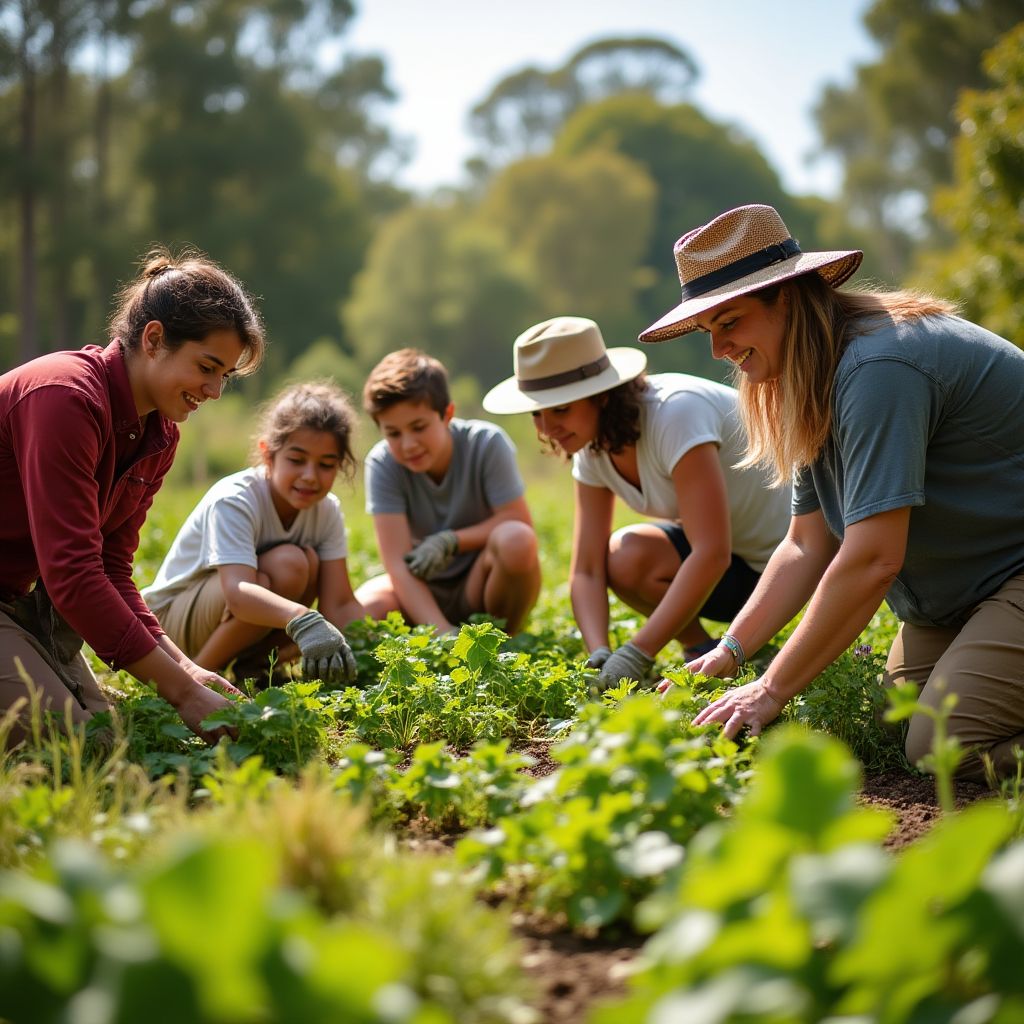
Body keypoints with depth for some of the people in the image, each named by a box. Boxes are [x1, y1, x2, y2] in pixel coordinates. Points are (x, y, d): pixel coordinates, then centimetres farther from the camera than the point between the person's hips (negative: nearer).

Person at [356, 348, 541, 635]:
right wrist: (443, 635, -34)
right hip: (422, 590, 1)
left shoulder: (486, 443, -16)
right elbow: (397, 563, -22)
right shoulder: (382, 464, -16)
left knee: (515, 540, -34)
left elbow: (519, 522, -14)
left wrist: (450, 542, -24)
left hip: (481, 582, -1)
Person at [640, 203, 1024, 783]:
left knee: (940, 748, -21)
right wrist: (728, 655, 0)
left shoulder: (875, 368, -26)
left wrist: (772, 691, -24)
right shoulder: (811, 392, 7)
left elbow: (873, 559, -29)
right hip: (959, 586, 10)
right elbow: (809, 545, 9)